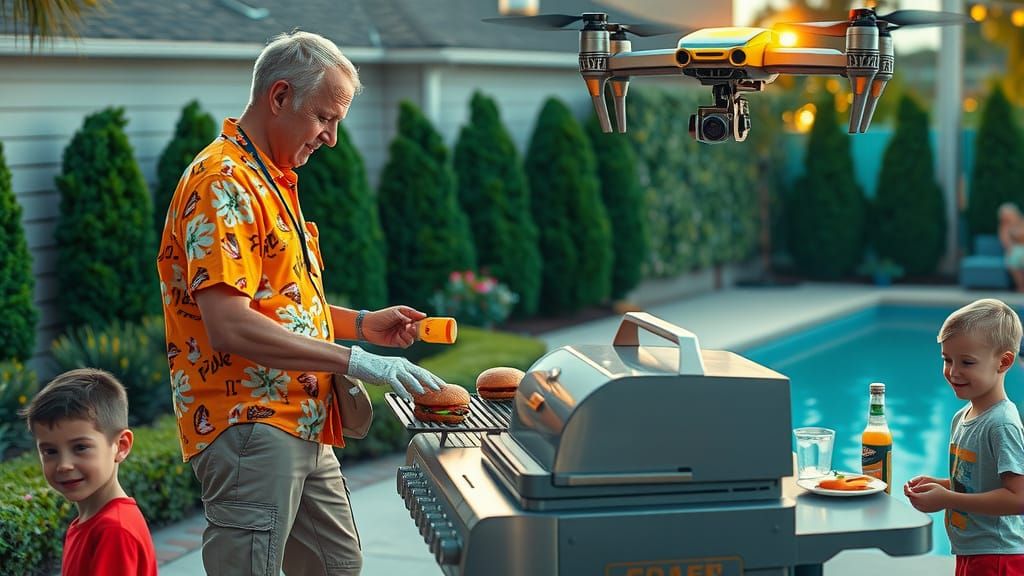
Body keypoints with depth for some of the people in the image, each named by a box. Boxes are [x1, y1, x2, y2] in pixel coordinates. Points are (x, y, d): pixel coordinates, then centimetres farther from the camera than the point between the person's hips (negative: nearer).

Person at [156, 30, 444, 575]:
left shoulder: (271, 180, 18)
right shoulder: (223, 182, -16)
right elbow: (229, 326, -25)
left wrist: (362, 323, 13)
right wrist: (354, 360, -23)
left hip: (302, 426, 10)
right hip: (247, 425, -10)